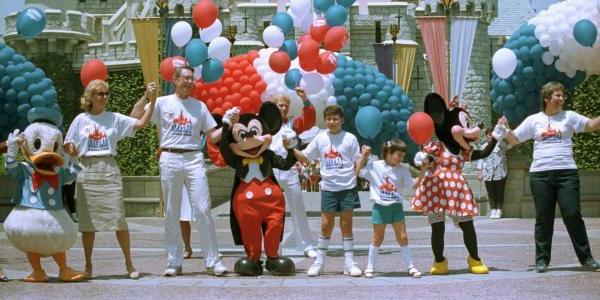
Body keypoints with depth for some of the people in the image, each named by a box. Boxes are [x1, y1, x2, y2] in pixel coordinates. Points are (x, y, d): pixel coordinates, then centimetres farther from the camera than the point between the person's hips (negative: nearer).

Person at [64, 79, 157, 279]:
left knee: (118, 218, -6)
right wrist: (70, 150, -14)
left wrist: (152, 102, -12)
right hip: (87, 171, 1)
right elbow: (70, 149, 9)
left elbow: (140, 124, -4)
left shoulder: (115, 118, 6)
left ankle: (129, 263, 2)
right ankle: (88, 265, 12)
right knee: (87, 220, 2)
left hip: (109, 170, 0)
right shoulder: (81, 120, 7)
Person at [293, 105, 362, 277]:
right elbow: (305, 157, 10)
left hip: (347, 187, -1)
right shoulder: (320, 138, 5)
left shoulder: (350, 138, -1)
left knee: (346, 224, 3)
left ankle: (349, 263, 9)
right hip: (328, 187, 2)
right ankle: (319, 262, 16)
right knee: (326, 225, 5)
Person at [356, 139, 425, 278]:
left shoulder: (402, 169, 2)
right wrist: (364, 156, -4)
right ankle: (370, 267, 15)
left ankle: (410, 267, 8)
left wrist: (422, 172, -5)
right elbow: (358, 172, 3)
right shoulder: (374, 166, -4)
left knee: (403, 237, 2)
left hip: (396, 206, 2)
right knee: (377, 238, 5)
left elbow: (413, 185, 6)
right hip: (380, 207, -2)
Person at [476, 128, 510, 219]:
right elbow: (481, 160, 13)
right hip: (488, 174, 3)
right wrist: (479, 172, 5)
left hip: (500, 173, -3)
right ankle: (493, 210, 8)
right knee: (491, 193, 3)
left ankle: (499, 211, 4)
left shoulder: (500, 144, 4)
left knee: (499, 192, -1)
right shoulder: (484, 147, 14)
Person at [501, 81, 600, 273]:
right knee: (543, 219, 4)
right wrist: (506, 129, -7)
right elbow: (514, 140, 12)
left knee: (572, 215, -3)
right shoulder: (533, 120, 10)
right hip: (540, 174, 1)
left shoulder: (569, 117, 8)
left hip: (566, 173, -1)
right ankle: (542, 259, 11)